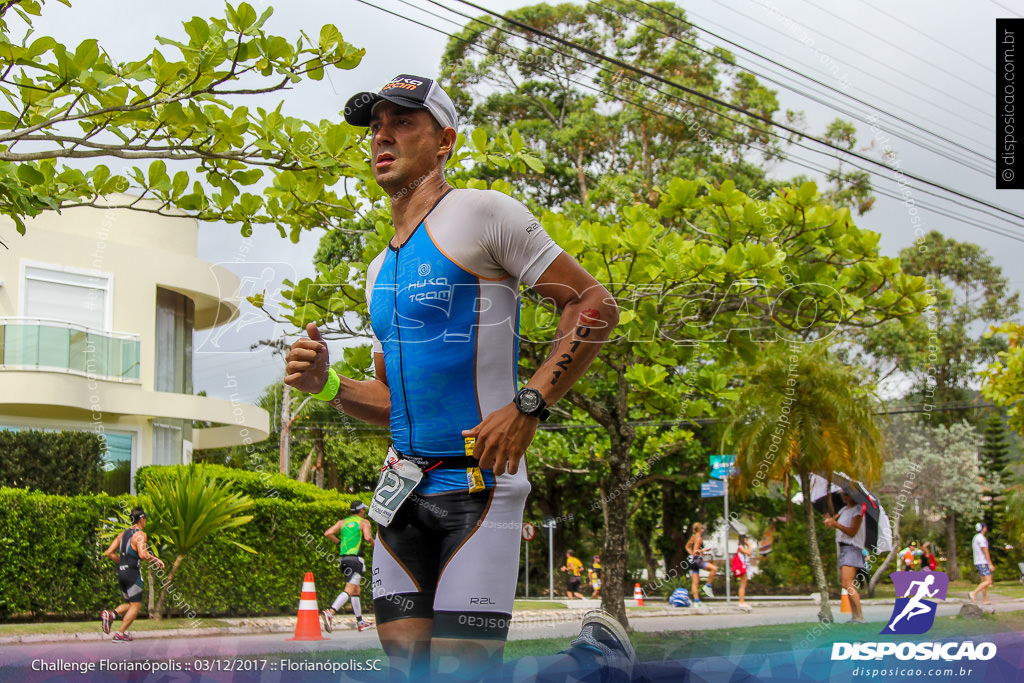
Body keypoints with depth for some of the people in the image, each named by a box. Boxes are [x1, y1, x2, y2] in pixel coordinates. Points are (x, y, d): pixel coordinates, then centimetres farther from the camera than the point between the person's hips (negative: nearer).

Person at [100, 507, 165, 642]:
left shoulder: (123, 534, 14)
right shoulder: (140, 535, -10)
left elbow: (109, 552, 13)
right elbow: (143, 554, -25)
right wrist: (156, 560, -9)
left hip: (121, 572, 8)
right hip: (133, 573, -8)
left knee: (131, 604, 19)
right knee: (136, 606, 2)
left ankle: (111, 614, -5)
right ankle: (120, 634, -2)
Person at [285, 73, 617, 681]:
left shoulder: (483, 214, -4)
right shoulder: (380, 270, 19)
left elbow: (595, 304, -8)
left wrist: (528, 405, -16)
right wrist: (327, 385, 4)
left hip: (480, 481, -7)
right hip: (404, 488, 7)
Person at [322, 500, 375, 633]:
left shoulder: (342, 522, 15)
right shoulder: (364, 522, 2)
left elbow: (328, 533, 3)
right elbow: (368, 537, -15)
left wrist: (338, 542, 18)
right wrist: (374, 544, 5)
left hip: (344, 557, 7)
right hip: (355, 559, -7)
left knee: (356, 591, 17)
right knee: (349, 591, -13)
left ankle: (360, 622, 22)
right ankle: (330, 612, -31)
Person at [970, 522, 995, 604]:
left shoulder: (976, 537, 17)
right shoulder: (981, 538, -14)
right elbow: (985, 552, -18)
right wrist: (990, 564, -18)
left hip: (978, 562, 10)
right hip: (983, 563, -10)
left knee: (984, 581, 10)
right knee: (988, 581, -13)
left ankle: (985, 599, 9)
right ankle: (974, 593, -20)